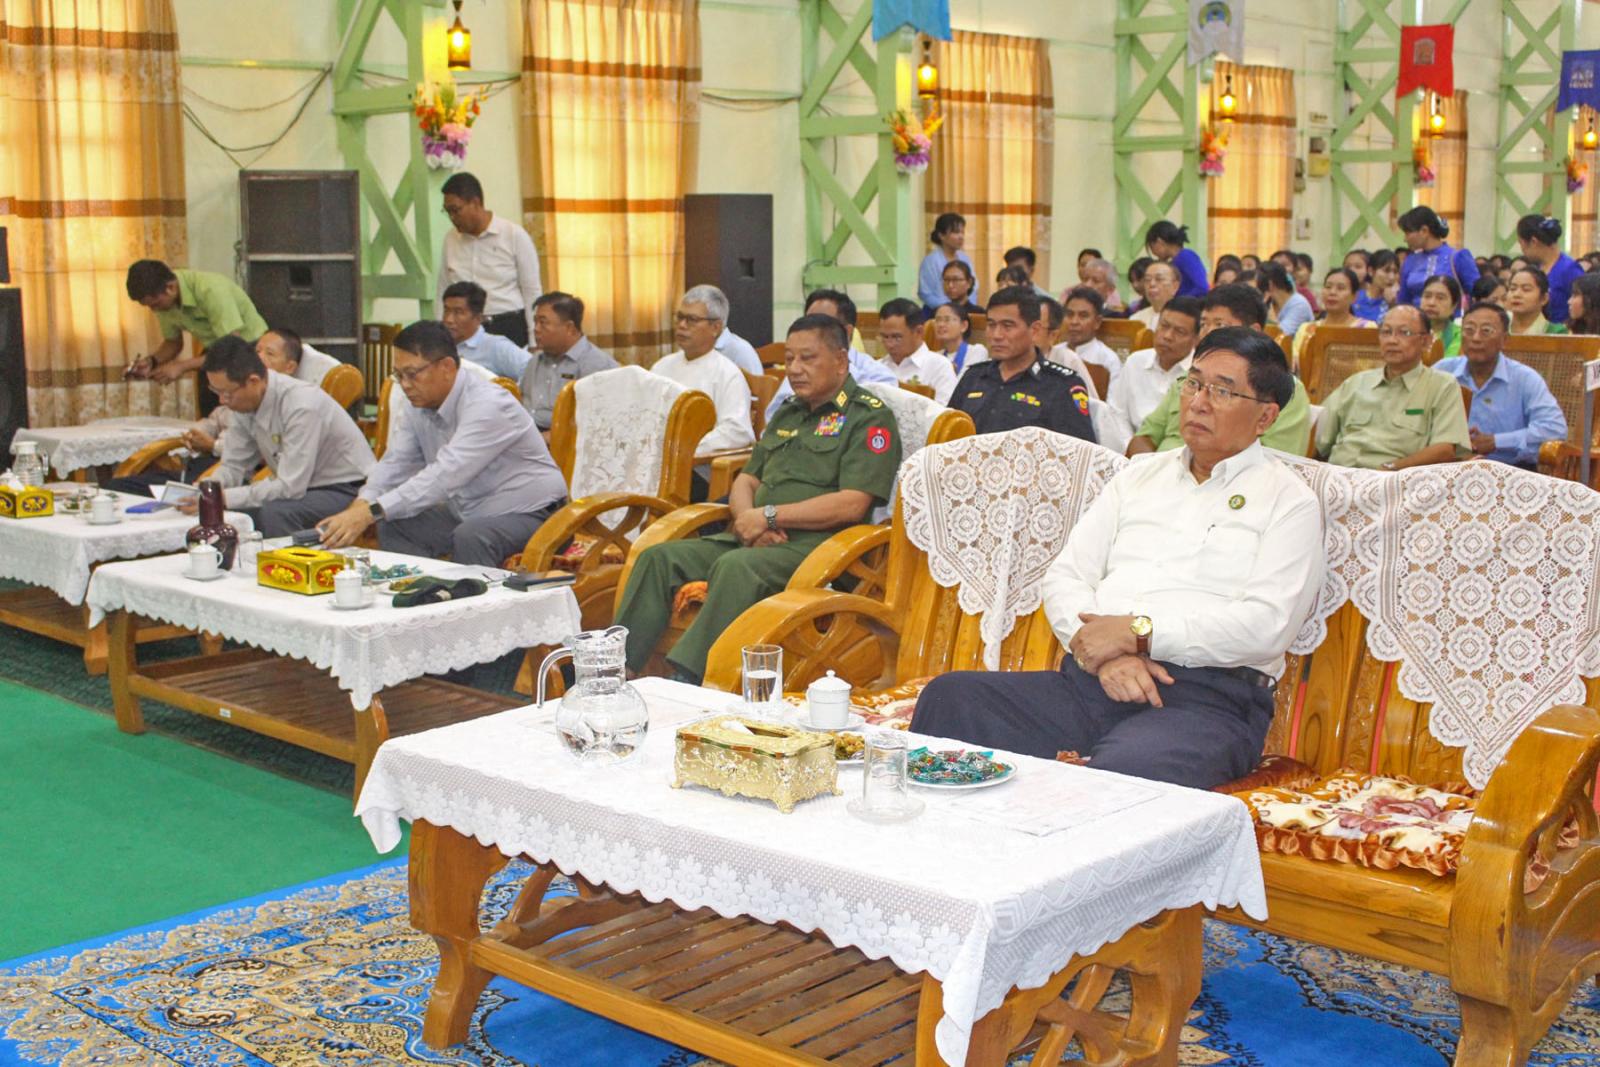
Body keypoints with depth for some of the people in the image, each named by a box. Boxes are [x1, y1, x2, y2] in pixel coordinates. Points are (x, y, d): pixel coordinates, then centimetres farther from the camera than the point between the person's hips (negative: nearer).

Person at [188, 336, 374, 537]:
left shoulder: (301, 406, -26)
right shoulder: (241, 401, -3)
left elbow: (290, 487, -26)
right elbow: (234, 467, 5)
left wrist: (223, 497, -27)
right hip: (298, 488, 7)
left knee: (273, 513, -32)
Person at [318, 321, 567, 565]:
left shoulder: (488, 405, -25)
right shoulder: (421, 406, 2)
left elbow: (446, 475, -33)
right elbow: (395, 464, -1)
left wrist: (371, 512, -38)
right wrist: (358, 508, -21)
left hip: (527, 513, -8)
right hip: (467, 514, 8)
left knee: (470, 537, -34)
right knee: (393, 527, -7)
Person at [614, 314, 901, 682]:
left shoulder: (870, 417, -1)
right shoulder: (787, 413, 24)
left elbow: (852, 504, -14)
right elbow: (745, 480, 24)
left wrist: (768, 516, -12)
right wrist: (749, 520, -1)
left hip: (812, 544, -8)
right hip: (751, 539, 8)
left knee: (736, 567, -36)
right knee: (659, 558, -10)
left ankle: (686, 681, -40)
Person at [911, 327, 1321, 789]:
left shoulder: (1288, 500, 8)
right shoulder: (1139, 477, 23)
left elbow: (1268, 624, -7)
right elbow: (1063, 577, 14)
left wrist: (1138, 631, -12)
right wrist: (1100, 652, -7)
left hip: (1206, 698, -5)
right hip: (1090, 679, 5)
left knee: (1120, 773, -40)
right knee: (950, 696, -19)